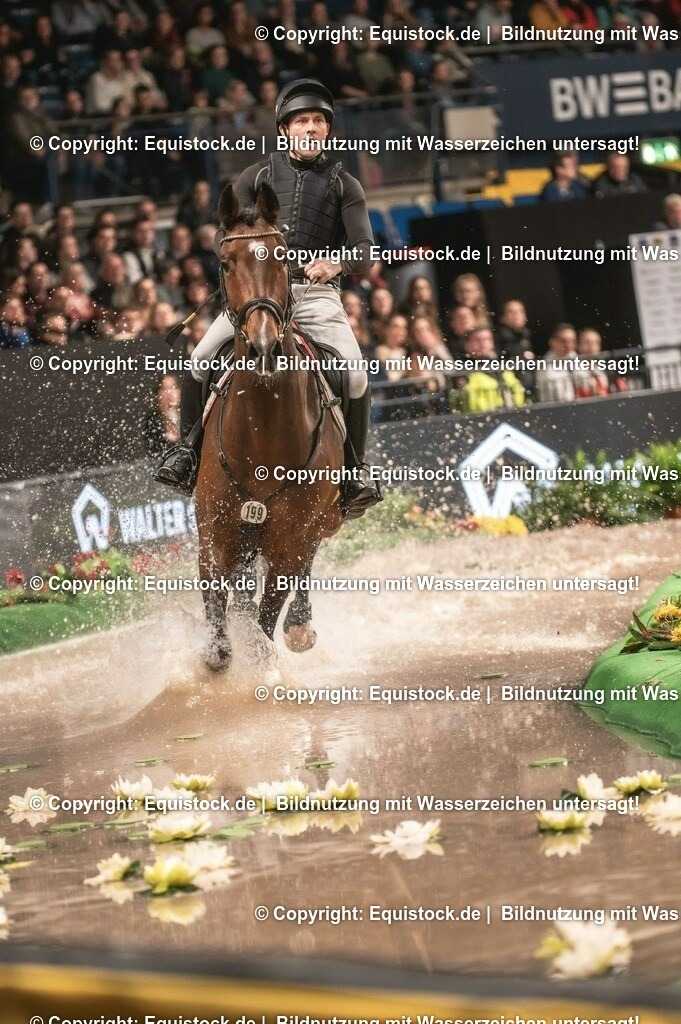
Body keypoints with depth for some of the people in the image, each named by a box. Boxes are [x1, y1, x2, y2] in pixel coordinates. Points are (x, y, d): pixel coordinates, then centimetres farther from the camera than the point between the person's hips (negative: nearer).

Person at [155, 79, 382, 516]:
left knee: (355, 375, -22)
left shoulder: (344, 186, 11)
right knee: (200, 360, -19)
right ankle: (189, 447, 2)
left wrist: (337, 263, -24)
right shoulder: (259, 176, 13)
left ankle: (354, 471, -5)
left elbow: (365, 250, -1)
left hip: (316, 294, -1)